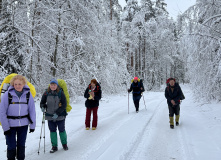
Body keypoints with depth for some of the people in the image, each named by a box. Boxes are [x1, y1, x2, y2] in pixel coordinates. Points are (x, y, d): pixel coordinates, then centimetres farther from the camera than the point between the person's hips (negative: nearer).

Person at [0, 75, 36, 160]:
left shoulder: (28, 94, -6)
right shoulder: (7, 95, -12)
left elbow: (32, 111, 0)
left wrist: (32, 125, -1)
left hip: (23, 124, 2)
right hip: (10, 125, -2)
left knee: (21, 145, 15)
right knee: (11, 146, 4)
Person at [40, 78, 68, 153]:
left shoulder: (61, 93, -10)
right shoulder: (46, 93, 0)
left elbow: (64, 105, -11)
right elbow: (42, 102, 10)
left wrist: (57, 113, -18)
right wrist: (43, 107, -13)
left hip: (60, 116, -2)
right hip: (50, 116, 3)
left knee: (62, 130, 10)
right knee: (52, 131, 9)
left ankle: (64, 144, 30)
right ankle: (54, 146, 22)